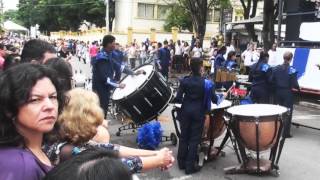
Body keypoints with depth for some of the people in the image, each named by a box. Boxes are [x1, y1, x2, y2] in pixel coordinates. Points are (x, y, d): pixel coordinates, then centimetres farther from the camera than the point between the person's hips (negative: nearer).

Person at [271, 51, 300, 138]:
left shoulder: (276, 68, 0)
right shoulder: (292, 70, -14)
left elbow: (272, 81, 0)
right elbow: (294, 84, -15)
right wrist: (298, 88, 5)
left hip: (278, 92, 5)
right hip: (287, 93, -5)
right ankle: (286, 133, 9)